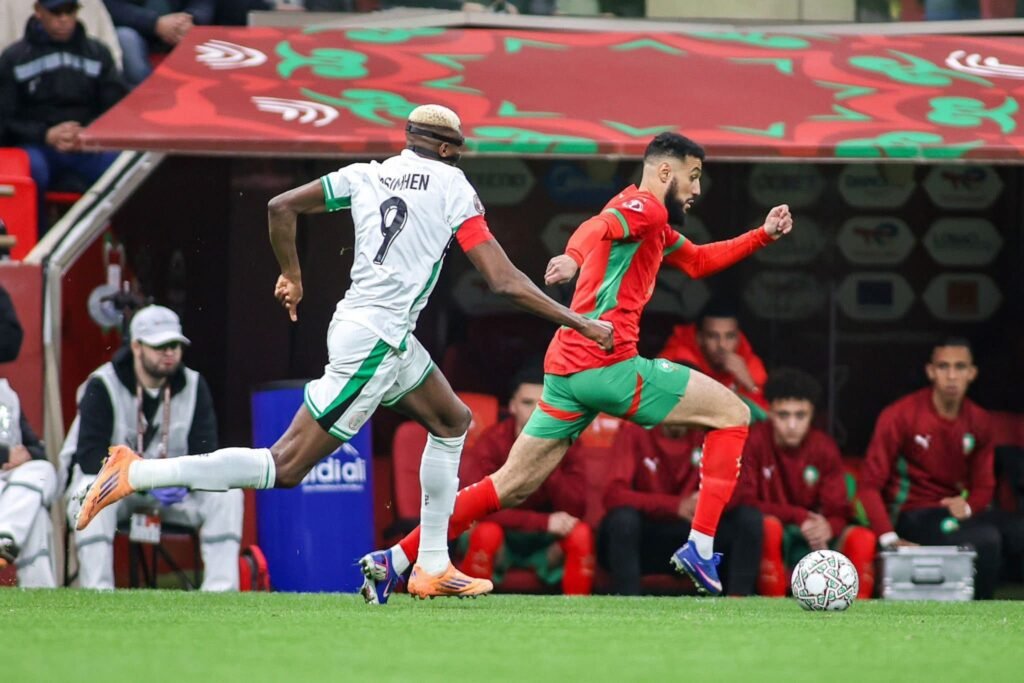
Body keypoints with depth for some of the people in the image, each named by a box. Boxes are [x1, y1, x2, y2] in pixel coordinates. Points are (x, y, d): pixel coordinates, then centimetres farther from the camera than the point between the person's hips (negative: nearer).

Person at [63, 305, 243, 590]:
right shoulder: (103, 387, -14)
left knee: (227, 494, -19)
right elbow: (90, 456, -22)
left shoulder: (193, 386, -2)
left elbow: (206, 454, -4)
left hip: (170, 490, 4)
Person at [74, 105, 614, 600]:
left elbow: (281, 206, 9)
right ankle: (137, 474, -14)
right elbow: (505, 282, -8)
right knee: (284, 468, -9)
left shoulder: (366, 175, 11)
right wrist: (581, 324, -1)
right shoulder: (452, 185, -4)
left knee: (453, 422, 24)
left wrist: (291, 275, 25)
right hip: (375, 342, -8)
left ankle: (433, 567, 23)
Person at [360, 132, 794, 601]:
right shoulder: (643, 207, -5)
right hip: (607, 363, -9)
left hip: (567, 369, 9)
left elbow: (698, 261, 42)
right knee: (733, 414, 1)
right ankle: (700, 548, -5)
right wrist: (574, 257, -49)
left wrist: (764, 235, 34)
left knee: (513, 485, 10)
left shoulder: (656, 229, 25)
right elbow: (599, 226, -27)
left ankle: (395, 560, 5)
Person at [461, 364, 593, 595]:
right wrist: (544, 521, -34)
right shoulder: (492, 442, -17)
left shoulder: (566, 445, -9)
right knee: (486, 532, -36)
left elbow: (575, 511, -19)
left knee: (581, 533, -28)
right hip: (502, 538, -2)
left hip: (546, 544, 2)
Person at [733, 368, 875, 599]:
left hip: (812, 541, 3)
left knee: (862, 538, -22)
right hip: (768, 541, -3)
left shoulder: (825, 448, -2)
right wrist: (799, 516, -26)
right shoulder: (754, 441, -11)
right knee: (769, 525, -36)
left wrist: (827, 528, -30)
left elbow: (837, 511, -4)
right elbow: (744, 502, -16)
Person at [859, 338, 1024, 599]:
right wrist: (889, 539, -22)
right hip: (913, 516, -6)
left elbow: (984, 486, 15)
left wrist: (968, 505, -11)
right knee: (985, 538, -32)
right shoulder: (901, 416, -10)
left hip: (955, 514, 6)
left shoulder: (979, 421, 5)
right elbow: (871, 484, -9)